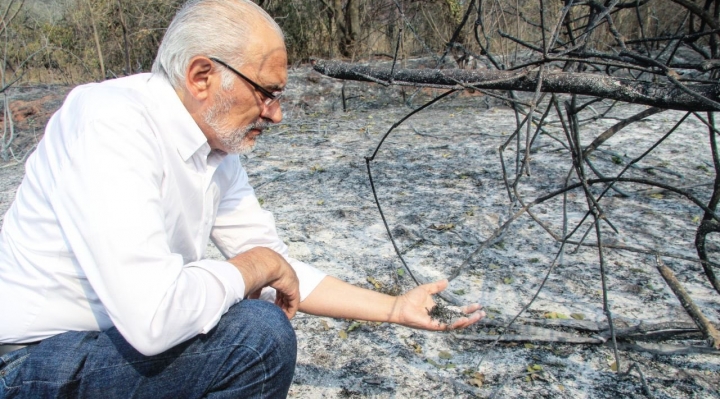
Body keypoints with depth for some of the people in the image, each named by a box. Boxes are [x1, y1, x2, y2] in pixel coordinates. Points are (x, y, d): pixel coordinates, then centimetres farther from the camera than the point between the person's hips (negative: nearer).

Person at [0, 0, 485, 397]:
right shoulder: (109, 122, -25)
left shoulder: (219, 150, 0)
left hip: (121, 338, 8)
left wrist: (394, 308, 4)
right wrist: (259, 265, -18)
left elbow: (282, 271, 6)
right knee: (260, 334, -24)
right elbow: (153, 317, -35)